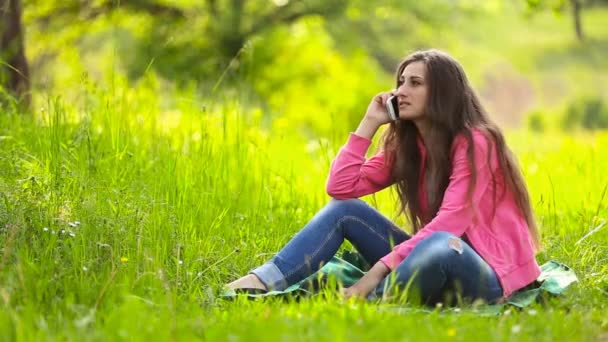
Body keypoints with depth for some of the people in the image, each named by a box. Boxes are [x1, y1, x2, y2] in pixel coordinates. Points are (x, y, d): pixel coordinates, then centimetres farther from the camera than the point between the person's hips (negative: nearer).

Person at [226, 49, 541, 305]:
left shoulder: (474, 143, -15)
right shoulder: (405, 144, 7)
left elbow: (448, 225, -24)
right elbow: (340, 187, 0)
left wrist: (379, 270, -29)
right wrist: (370, 122, -2)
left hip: (486, 276, -7)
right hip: (433, 263, 7)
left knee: (440, 246, -41)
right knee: (344, 209, -3)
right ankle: (263, 281, -20)